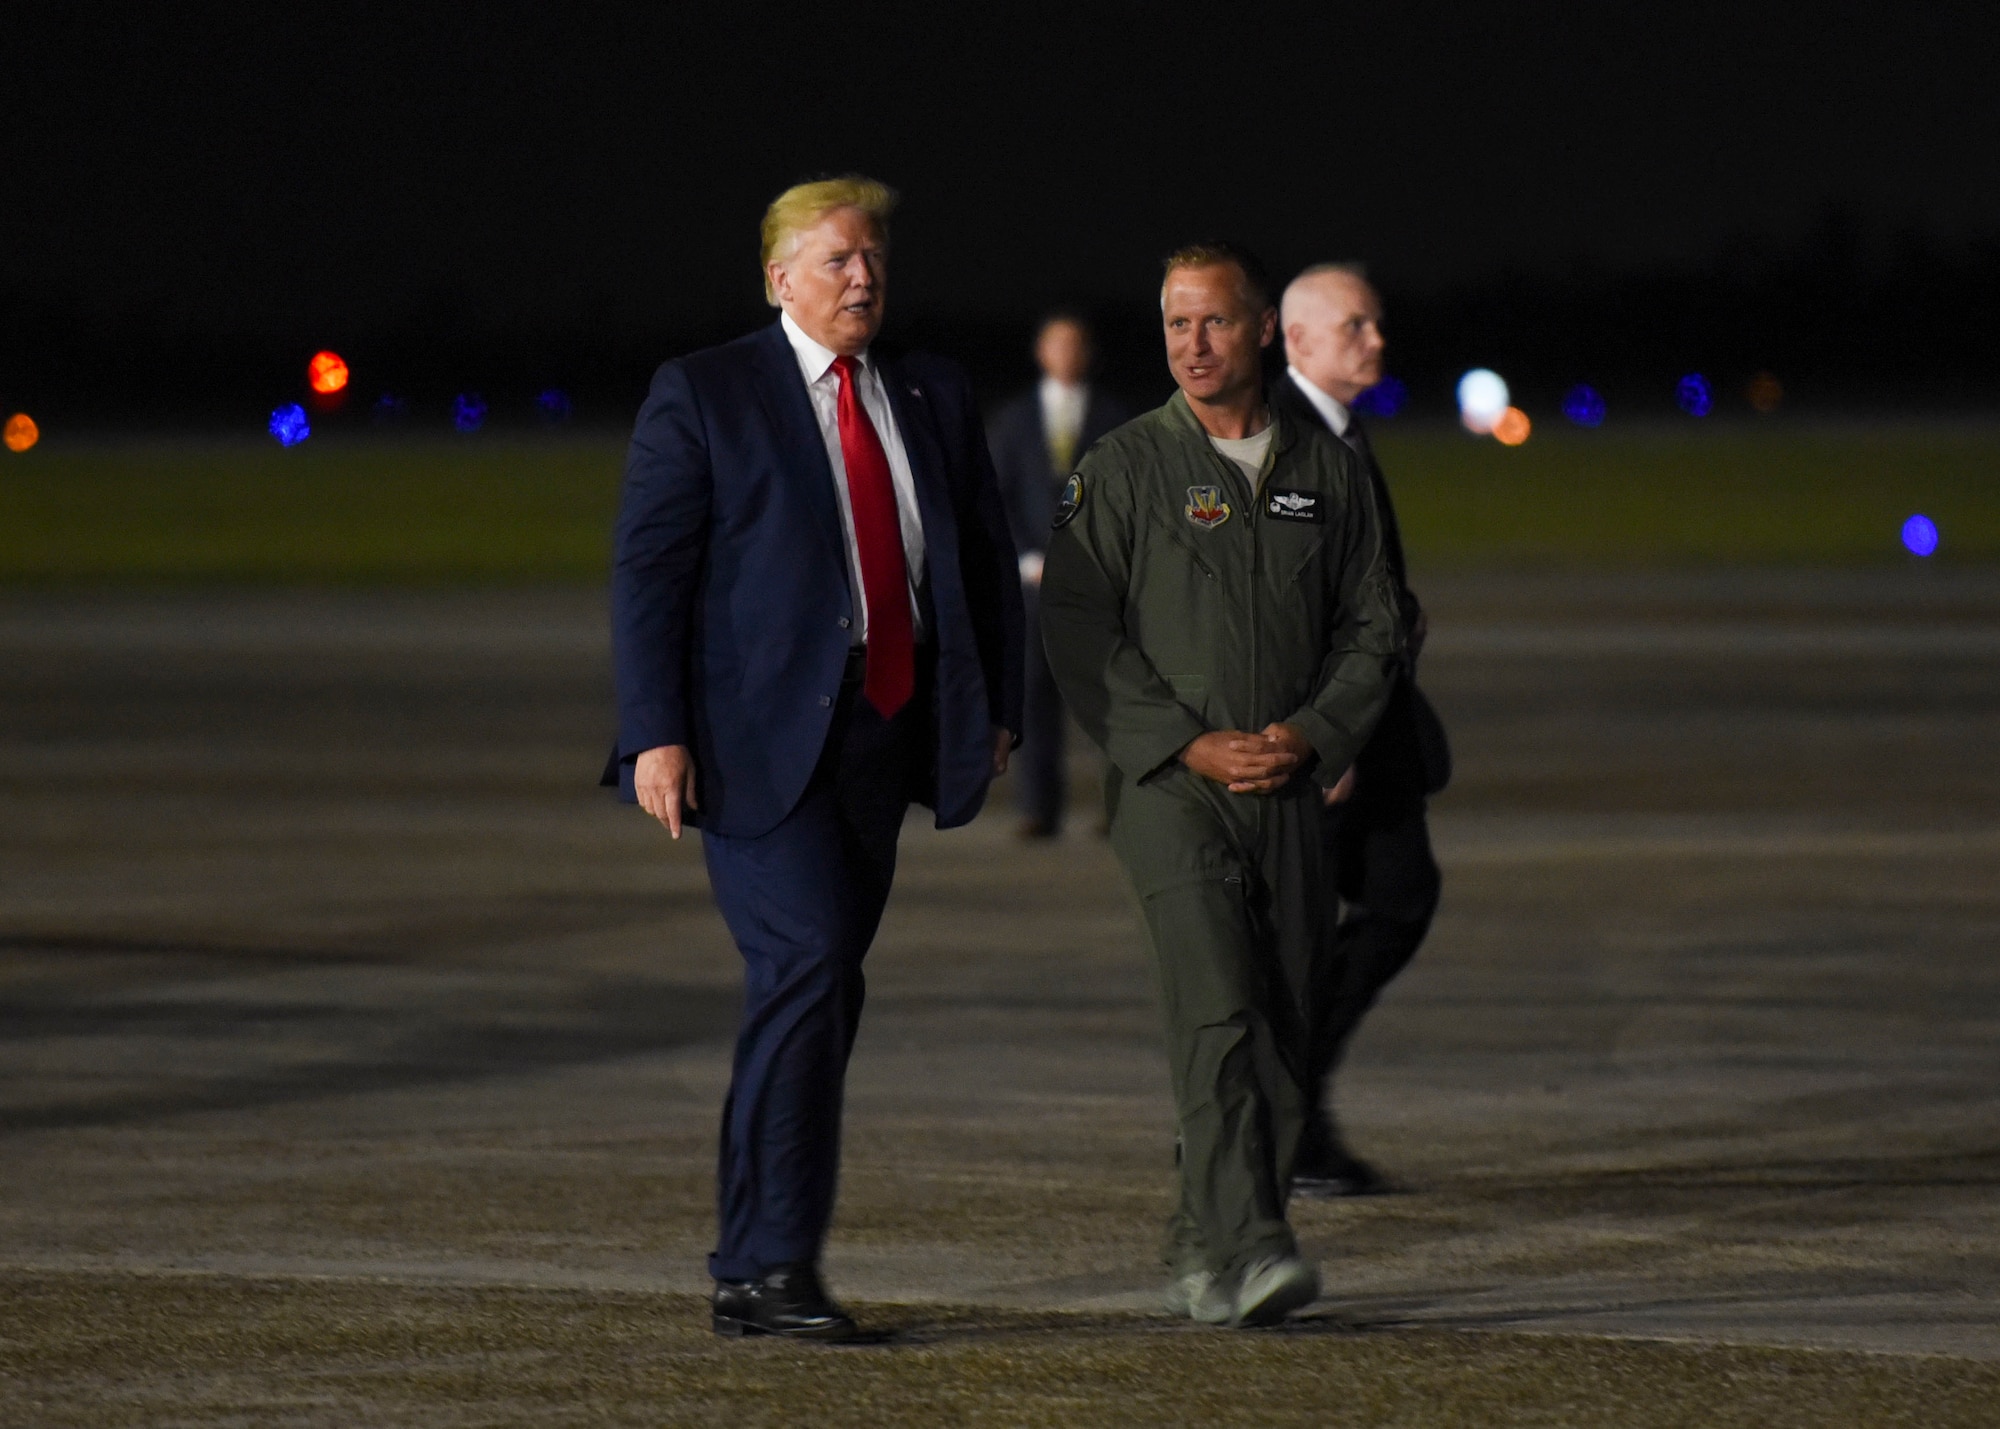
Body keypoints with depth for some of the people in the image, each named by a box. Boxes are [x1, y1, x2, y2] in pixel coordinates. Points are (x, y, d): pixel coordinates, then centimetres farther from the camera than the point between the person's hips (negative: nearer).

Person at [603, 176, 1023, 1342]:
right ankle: (767, 1270, -15)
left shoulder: (935, 396, 13)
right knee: (806, 968, -16)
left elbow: (986, 557, 19)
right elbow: (648, 571, -6)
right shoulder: (703, 396, -2)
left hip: (885, 728, 6)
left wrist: (999, 707, 9)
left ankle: (767, 1251, 17)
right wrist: (656, 734, -14)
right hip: (761, 739, -6)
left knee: (822, 988, 8)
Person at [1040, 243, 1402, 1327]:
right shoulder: (1121, 471, 0)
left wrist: (1311, 733, -5)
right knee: (1216, 1009, -18)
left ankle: (1200, 1261, 15)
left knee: (1278, 1027, 3)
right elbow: (1078, 637, -4)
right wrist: (1189, 746, -12)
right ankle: (1244, 1250, -26)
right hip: (1166, 787, -4)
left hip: (1288, 790, 4)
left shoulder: (1326, 472, 10)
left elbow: (1372, 627, 12)